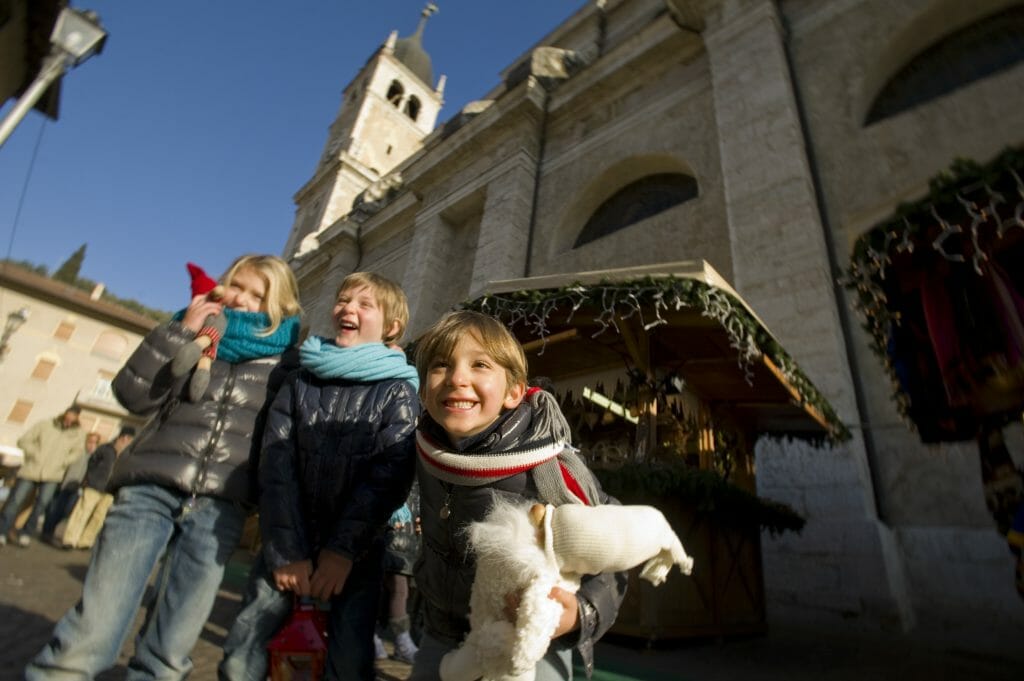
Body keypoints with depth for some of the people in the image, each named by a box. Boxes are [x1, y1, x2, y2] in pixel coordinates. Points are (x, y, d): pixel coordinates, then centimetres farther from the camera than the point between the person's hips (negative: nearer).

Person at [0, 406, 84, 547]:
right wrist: (35, 454, -11)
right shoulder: (45, 425, -2)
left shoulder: (76, 433, 2)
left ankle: (26, 533, 8)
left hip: (52, 475, 0)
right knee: (15, 500, 0)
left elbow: (77, 451, 15)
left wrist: (64, 461, -1)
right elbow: (23, 440, 3)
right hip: (31, 470, 0)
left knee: (42, 503, -9)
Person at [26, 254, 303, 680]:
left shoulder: (284, 365, 8)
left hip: (219, 508, 0)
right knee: (89, 637, -5)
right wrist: (180, 331, -7)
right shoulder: (195, 331, 12)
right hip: (150, 489, 1)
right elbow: (133, 394, 0)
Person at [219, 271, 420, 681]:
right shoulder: (299, 382, 6)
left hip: (355, 551, -2)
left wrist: (342, 551, -19)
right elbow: (276, 466, -3)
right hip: (286, 545, 3)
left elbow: (388, 477, -12)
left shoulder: (398, 392, -3)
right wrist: (287, 550, -12)